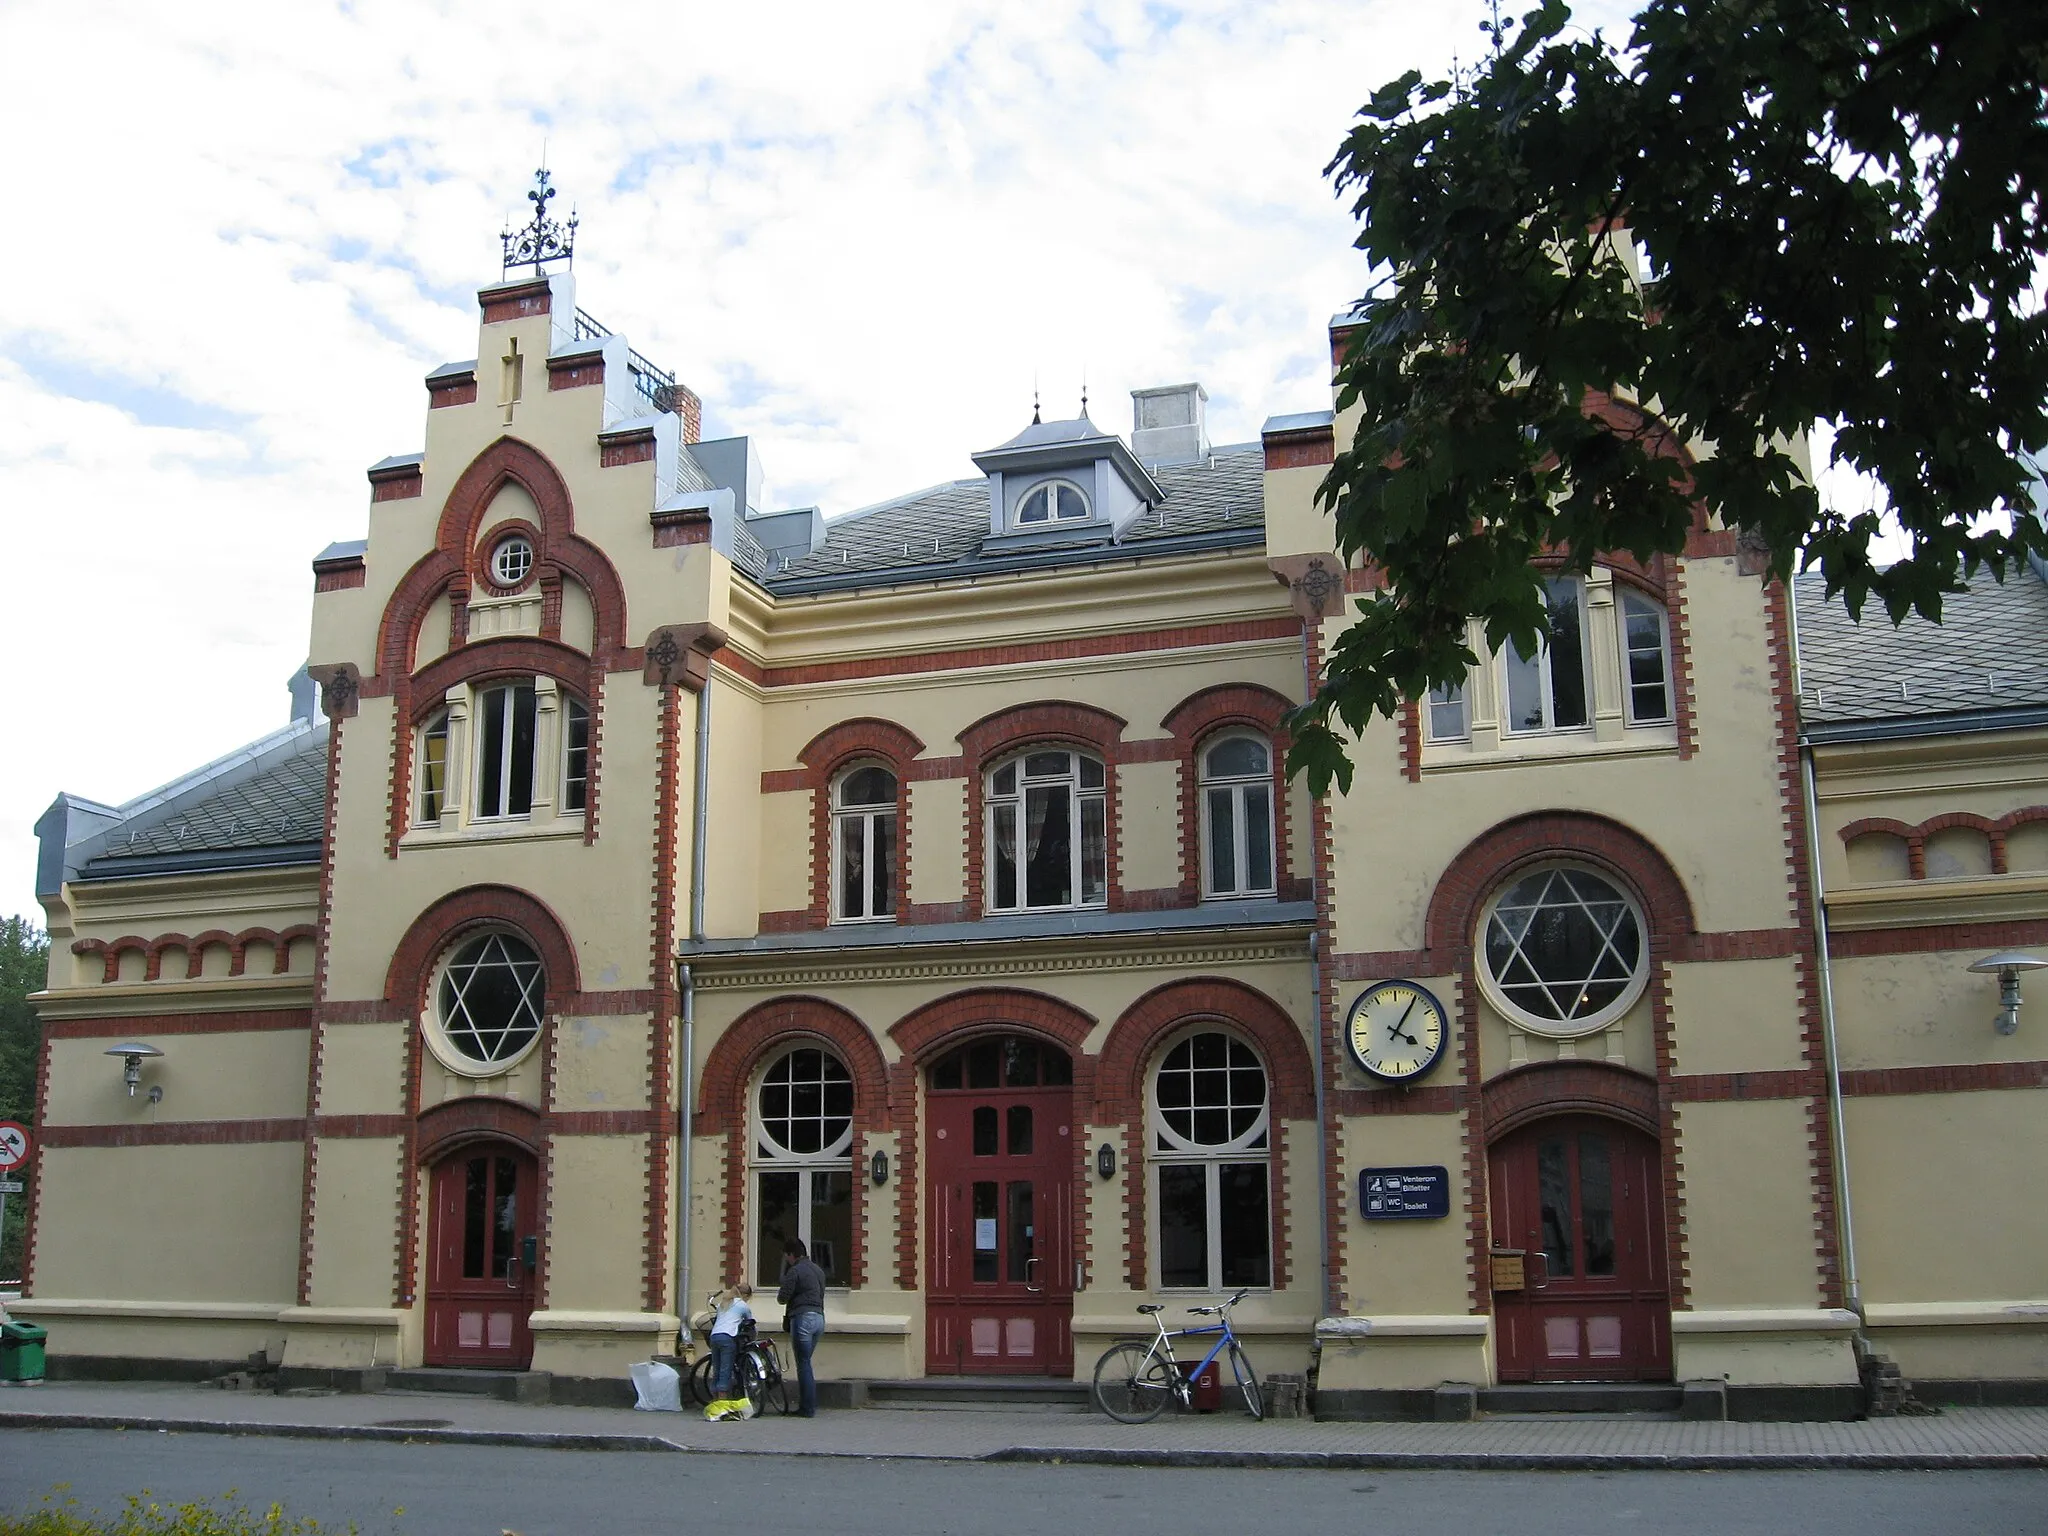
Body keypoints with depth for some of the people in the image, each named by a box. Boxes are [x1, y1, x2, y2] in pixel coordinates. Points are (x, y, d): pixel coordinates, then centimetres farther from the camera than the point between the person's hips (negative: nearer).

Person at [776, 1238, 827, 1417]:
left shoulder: (795, 1271, -8)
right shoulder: (818, 1270, 18)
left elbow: (782, 1298, -10)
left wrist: (779, 1293, 12)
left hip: (803, 1317, -8)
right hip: (819, 1317, 8)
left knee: (803, 1364, -4)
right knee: (805, 1363, 15)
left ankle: (808, 1408, -5)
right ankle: (806, 1405, 14)